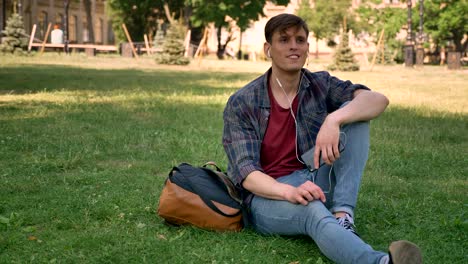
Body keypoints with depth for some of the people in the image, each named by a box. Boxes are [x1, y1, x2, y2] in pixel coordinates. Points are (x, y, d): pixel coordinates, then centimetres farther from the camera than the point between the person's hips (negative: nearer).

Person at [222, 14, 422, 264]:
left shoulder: (320, 84, 4)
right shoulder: (240, 104, -5)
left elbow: (379, 100, -13)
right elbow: (246, 172, -13)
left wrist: (334, 120, -34)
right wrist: (290, 192, -35)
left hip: (315, 183, 4)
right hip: (268, 194, -4)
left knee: (352, 113, -14)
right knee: (312, 210, -39)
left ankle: (343, 216, -28)